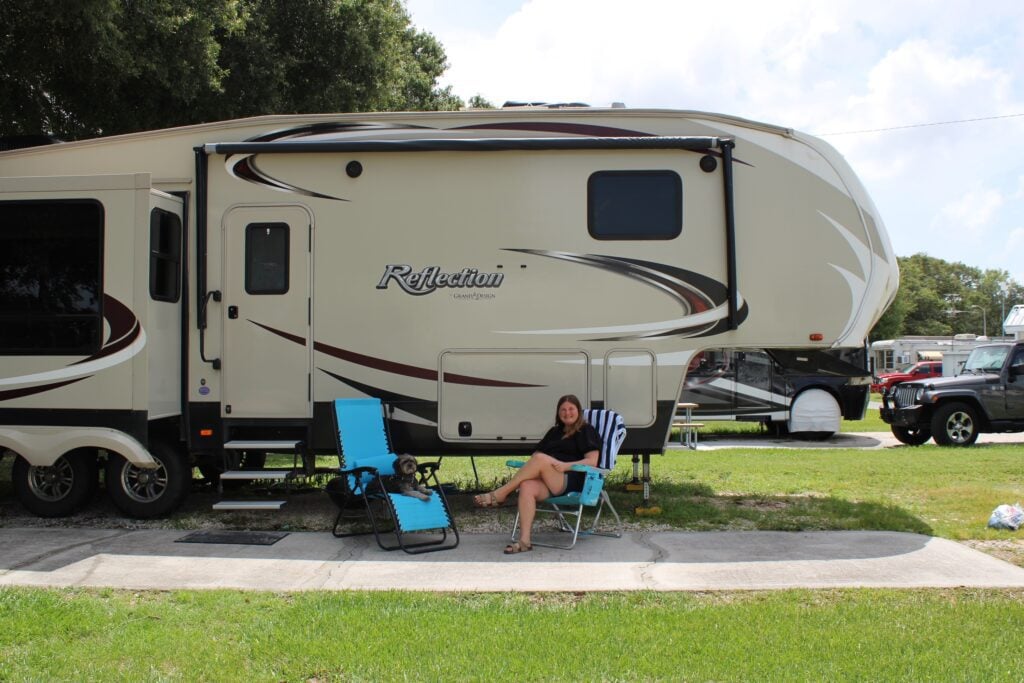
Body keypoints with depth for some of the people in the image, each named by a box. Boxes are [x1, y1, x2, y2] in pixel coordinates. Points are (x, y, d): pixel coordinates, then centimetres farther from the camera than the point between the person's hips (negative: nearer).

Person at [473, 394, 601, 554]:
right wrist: (528, 467, 1)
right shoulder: (554, 432, 31)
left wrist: (566, 465, -17)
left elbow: (592, 462, -3)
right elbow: (536, 452, 25)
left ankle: (499, 494, -26)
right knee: (527, 486, -31)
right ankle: (524, 541, -39)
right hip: (547, 482, 5)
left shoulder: (587, 431, 10)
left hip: (573, 480, -5)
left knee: (541, 459, -33)